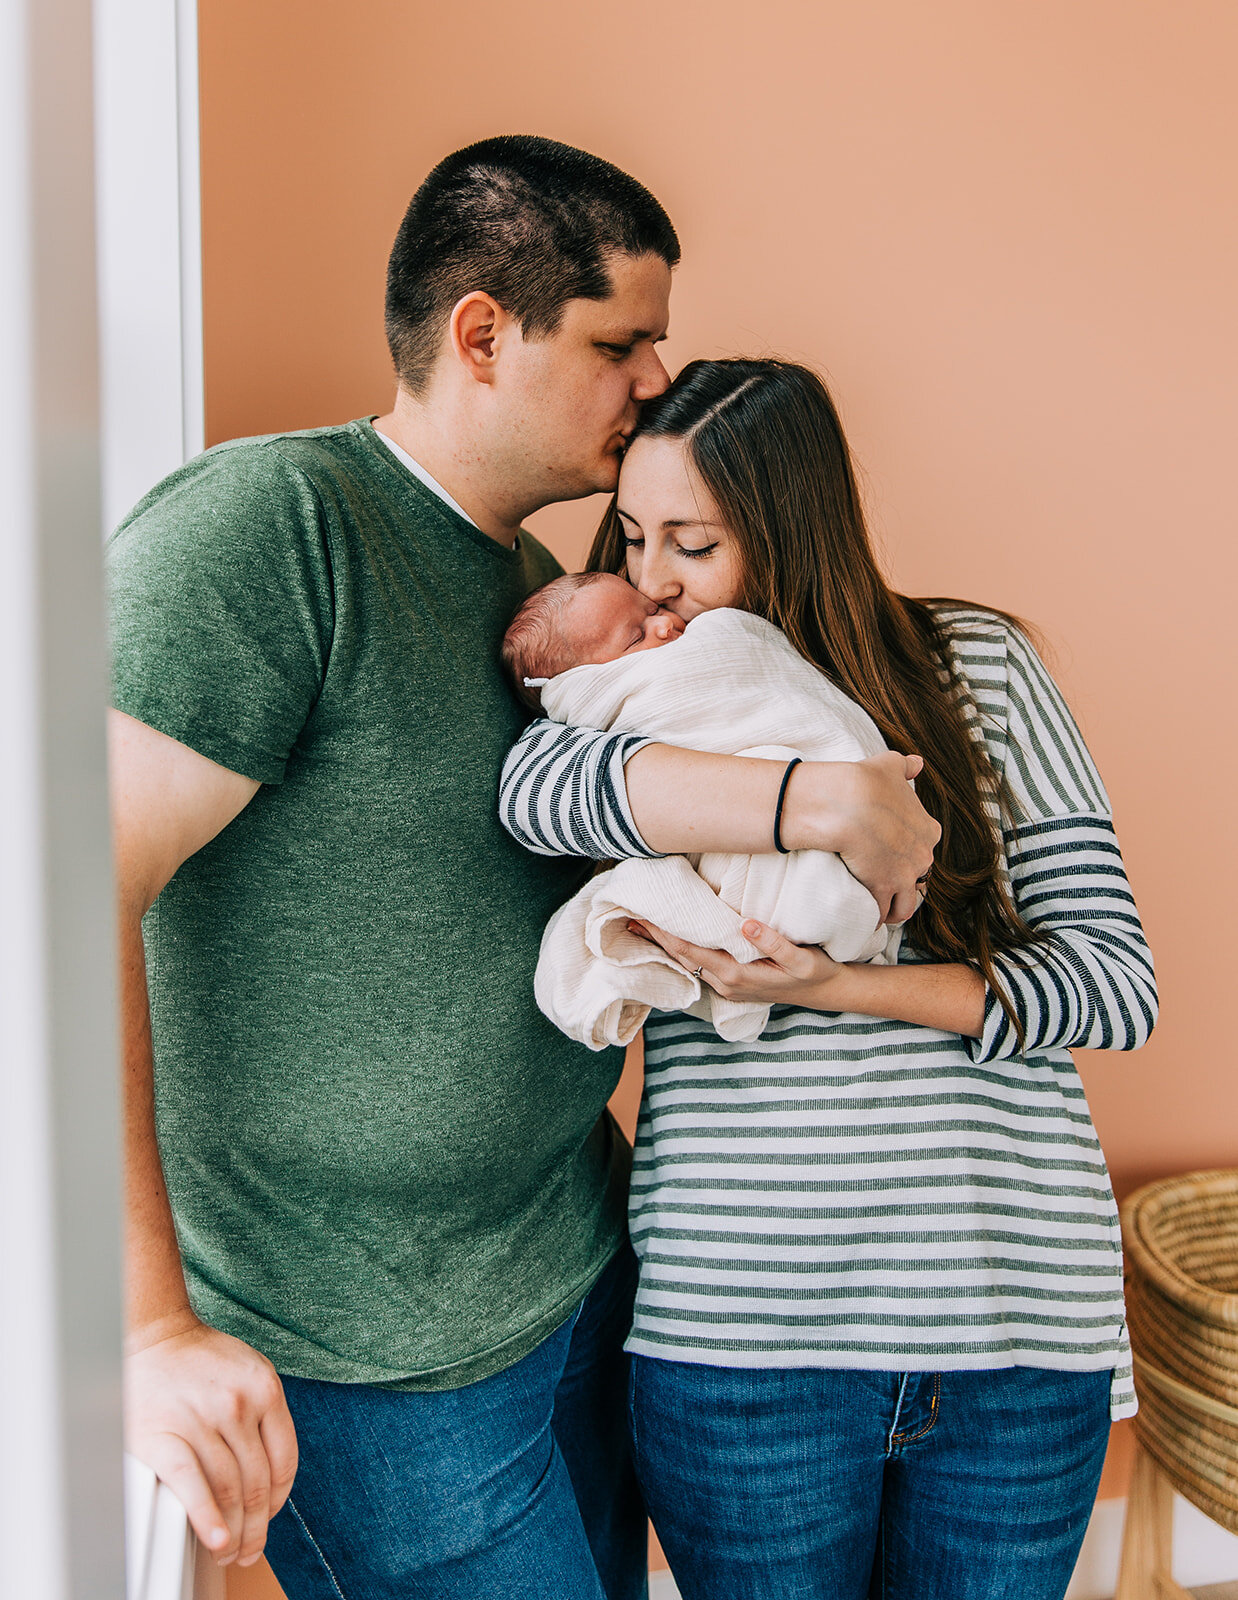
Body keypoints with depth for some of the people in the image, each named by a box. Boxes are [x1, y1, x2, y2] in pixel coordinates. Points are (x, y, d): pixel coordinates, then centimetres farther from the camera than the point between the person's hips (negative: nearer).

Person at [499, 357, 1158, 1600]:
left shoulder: (974, 663, 2)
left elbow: (1116, 978, -3)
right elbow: (533, 791, -22)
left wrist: (839, 987, -15)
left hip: (1017, 1319, 1)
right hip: (741, 1329, 0)